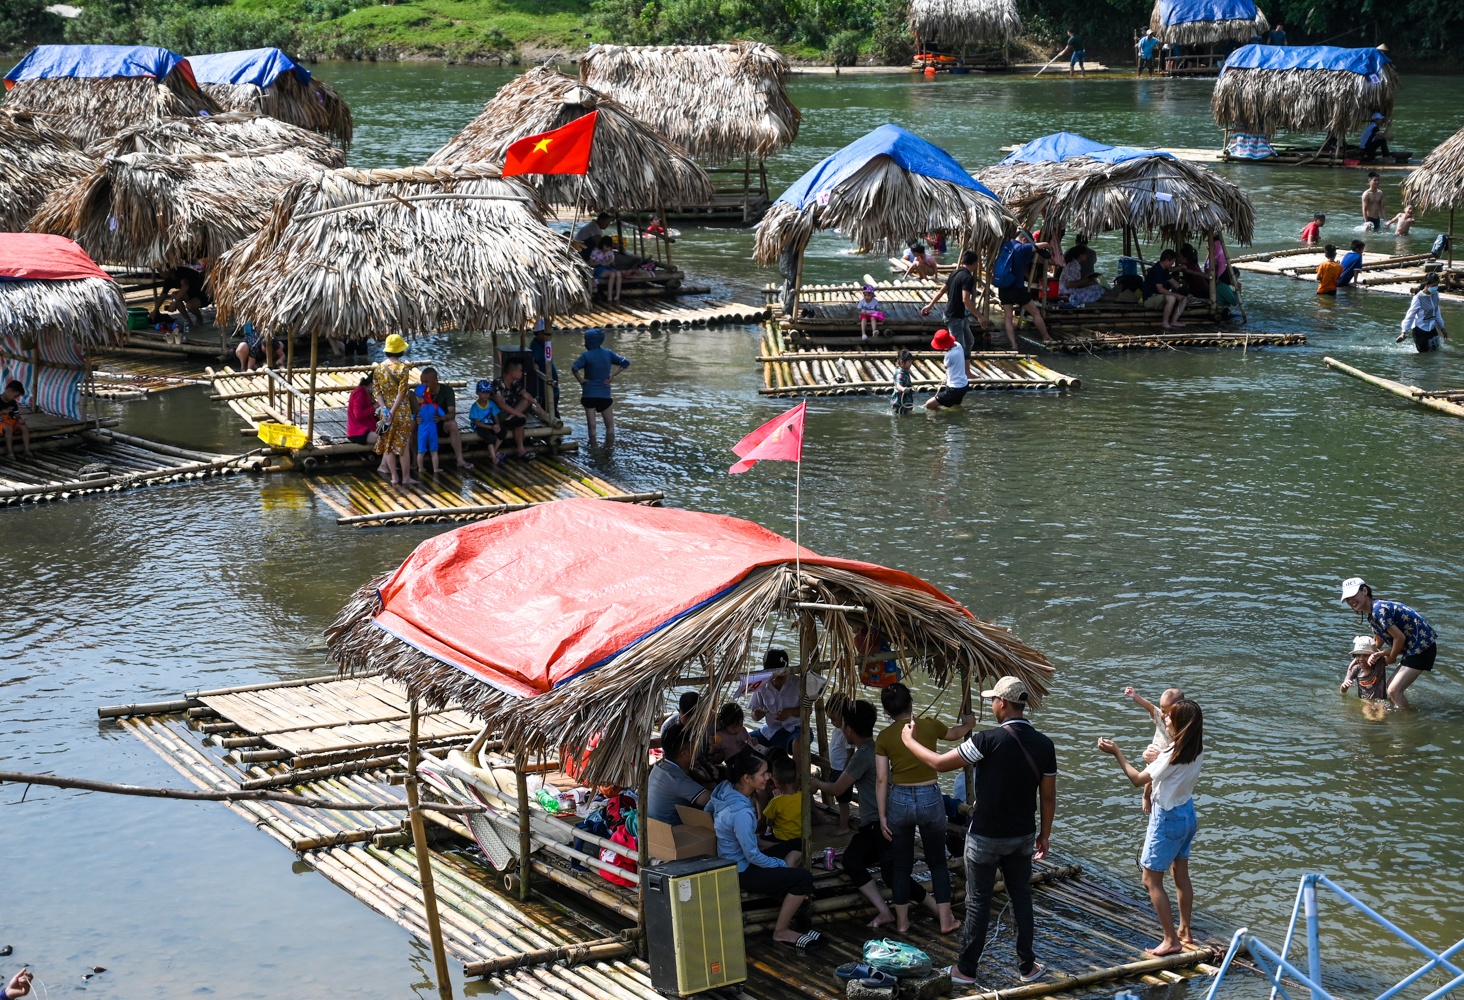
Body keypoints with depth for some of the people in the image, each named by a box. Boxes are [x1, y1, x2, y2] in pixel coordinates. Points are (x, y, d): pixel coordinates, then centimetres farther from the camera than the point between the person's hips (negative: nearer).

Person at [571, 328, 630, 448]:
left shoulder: (586, 355, -10)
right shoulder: (608, 353, 1)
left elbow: (574, 368, -24)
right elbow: (625, 363, 0)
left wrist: (580, 380, -10)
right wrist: (612, 375, 0)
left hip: (589, 394, -3)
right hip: (604, 393, 3)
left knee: (591, 425, 2)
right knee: (610, 425, 13)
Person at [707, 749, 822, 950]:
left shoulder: (725, 789, -5)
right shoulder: (741, 813, -31)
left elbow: (708, 811, 15)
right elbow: (753, 856, -24)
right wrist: (782, 865, -8)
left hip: (729, 863, 10)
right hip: (741, 873, -10)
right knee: (804, 879, -14)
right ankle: (781, 932, 0)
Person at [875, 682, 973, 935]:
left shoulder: (884, 737, -5)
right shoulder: (929, 726, -4)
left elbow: (881, 779, -5)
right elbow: (956, 733, 18)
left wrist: (882, 816, 1)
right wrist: (968, 723, 41)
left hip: (899, 800, 0)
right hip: (930, 799, 0)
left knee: (901, 865, 13)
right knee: (937, 862, 15)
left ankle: (902, 921, 19)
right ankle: (945, 920, 16)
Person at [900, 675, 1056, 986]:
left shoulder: (989, 740, -21)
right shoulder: (1044, 745, -5)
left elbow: (939, 763, -13)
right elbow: (1048, 796, 2)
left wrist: (910, 742, 2)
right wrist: (1045, 834, 15)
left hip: (986, 838, -4)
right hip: (1023, 837, 4)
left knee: (978, 903, 6)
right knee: (1021, 898, 16)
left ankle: (966, 969, 17)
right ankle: (1026, 966, 23)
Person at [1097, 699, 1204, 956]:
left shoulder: (1173, 756, -27)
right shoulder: (1197, 752, -4)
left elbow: (1138, 779, -21)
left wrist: (1116, 752, -16)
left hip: (1168, 819, -9)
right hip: (1187, 813, 9)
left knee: (1151, 880, 1)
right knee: (1181, 874, 21)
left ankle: (1171, 940, 2)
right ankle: (1185, 931, 32)